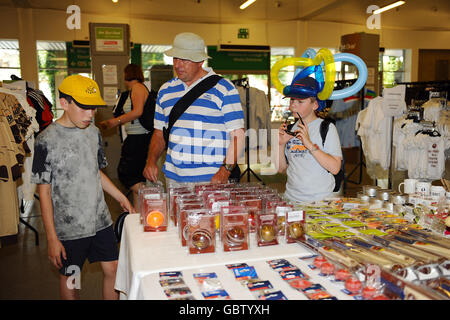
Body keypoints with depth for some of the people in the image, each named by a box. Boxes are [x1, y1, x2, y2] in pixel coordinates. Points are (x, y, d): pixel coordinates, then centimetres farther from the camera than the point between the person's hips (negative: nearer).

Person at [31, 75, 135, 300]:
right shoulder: (47, 141, -14)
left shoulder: (93, 132, 3)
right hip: (68, 228, -4)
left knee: (112, 270, 12)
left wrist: (121, 198, 12)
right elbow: (44, 192, -11)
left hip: (101, 220, 5)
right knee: (70, 280, 13)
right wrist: (52, 238, -11)